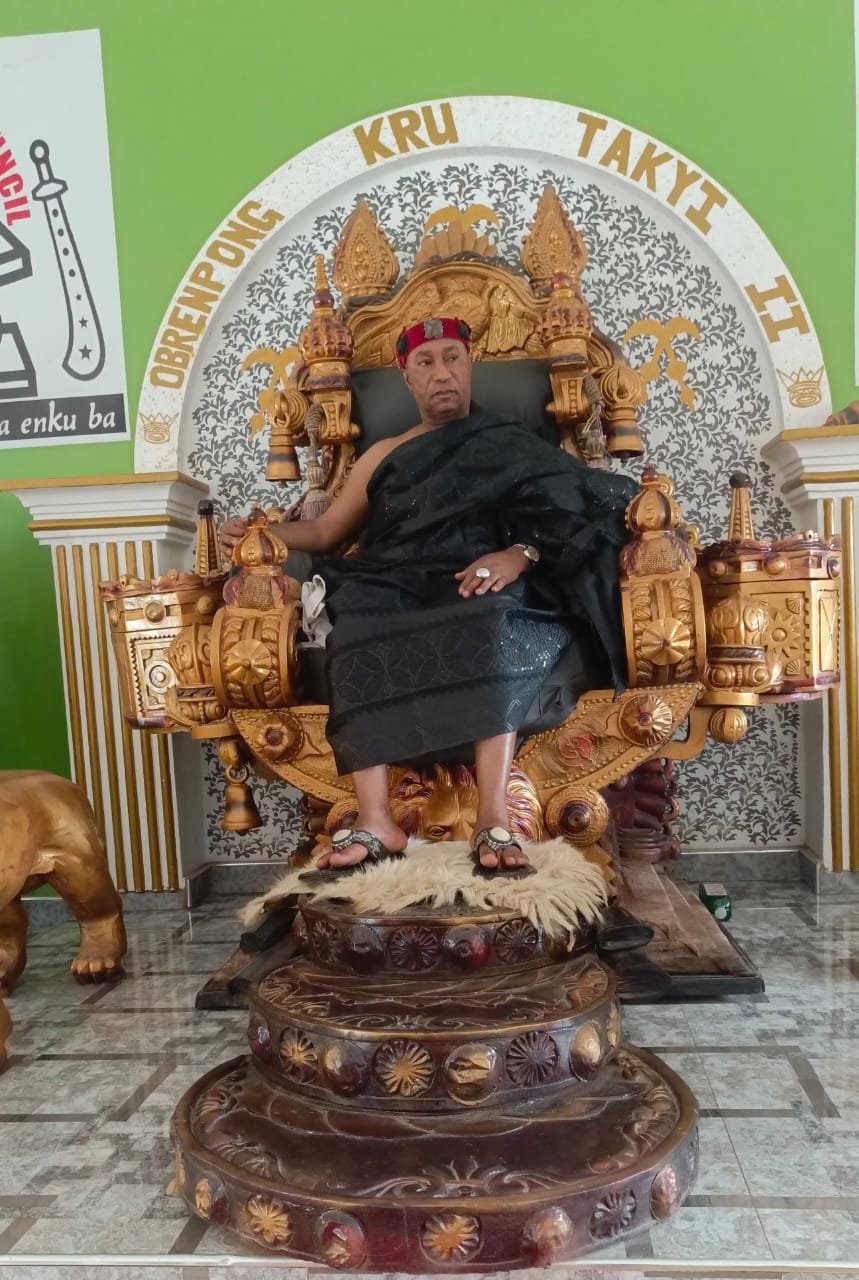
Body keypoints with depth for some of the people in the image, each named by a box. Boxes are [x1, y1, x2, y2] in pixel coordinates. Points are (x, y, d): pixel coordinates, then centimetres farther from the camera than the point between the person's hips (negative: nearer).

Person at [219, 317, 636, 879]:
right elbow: (326, 530, 28)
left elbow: (568, 511, 5)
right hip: (399, 592, 2)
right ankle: (375, 819, -40)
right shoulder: (385, 454, 30)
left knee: (492, 620, -39)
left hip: (484, 588, -2)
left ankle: (495, 818, -45)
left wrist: (521, 553, -17)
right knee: (360, 615, -34)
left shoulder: (512, 445, 21)